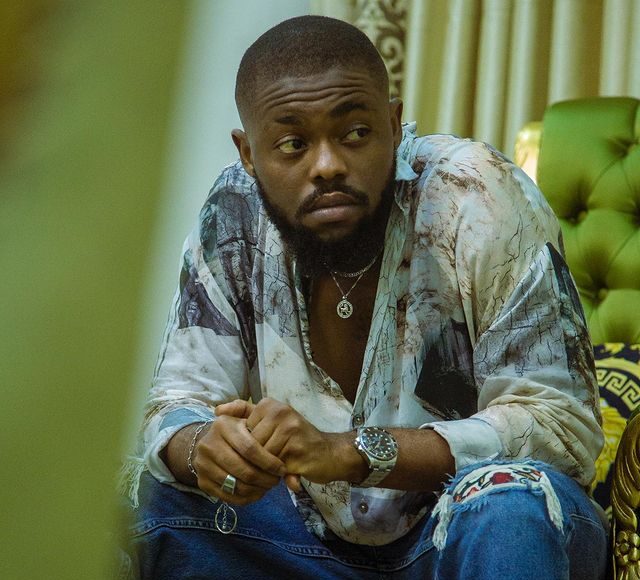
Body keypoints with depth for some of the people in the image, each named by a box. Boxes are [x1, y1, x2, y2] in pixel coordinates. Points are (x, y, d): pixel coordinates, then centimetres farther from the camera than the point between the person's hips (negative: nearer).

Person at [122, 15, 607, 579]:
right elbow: (180, 404, -4)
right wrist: (203, 448, -30)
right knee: (149, 495, -14)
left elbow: (563, 426, -24)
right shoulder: (234, 217, -8)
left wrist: (350, 452, -35)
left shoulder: (482, 203, -21)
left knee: (507, 502, -35)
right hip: (320, 532, 4)